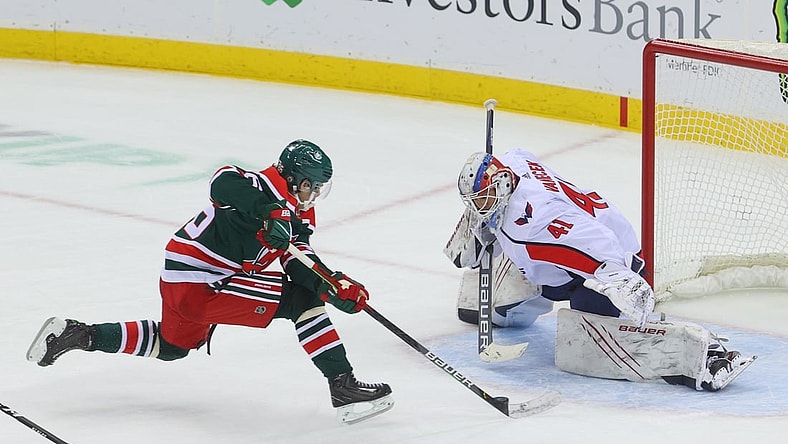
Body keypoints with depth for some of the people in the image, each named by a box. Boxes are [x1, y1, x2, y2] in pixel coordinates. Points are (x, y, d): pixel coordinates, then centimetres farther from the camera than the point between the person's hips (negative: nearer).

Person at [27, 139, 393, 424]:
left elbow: (302, 267, 2)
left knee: (171, 346, 34)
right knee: (301, 299, -15)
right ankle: (343, 388, -15)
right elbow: (225, 182, -37)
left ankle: (76, 335, 33)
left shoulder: (297, 215, 12)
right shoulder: (270, 186, -17)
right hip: (198, 284, -10)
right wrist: (269, 213, -48)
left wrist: (336, 286, -15)